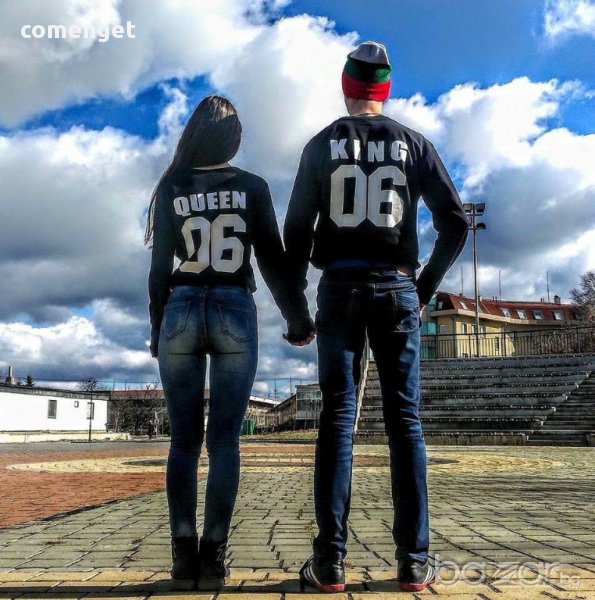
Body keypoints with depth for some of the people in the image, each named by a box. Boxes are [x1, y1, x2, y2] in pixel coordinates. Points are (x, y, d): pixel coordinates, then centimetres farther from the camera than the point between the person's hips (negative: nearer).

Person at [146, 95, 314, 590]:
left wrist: (158, 330, 13)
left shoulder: (171, 187, 7)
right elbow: (273, 260, 2)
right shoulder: (253, 187, 5)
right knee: (224, 440, 1)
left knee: (185, 440, 4)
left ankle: (184, 555, 1)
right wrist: (299, 320, 10)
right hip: (236, 315, 0)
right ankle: (213, 556, -2)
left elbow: (160, 266, 6)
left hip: (181, 313, 1)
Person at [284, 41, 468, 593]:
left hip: (339, 285, 0)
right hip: (396, 286, 1)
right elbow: (455, 222, 3)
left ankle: (329, 563, -2)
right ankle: (413, 562, 3)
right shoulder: (413, 143, 9)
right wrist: (427, 285, 12)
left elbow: (297, 228, 1)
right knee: (405, 419, 2)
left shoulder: (322, 145, 8)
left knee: (337, 417, -1)